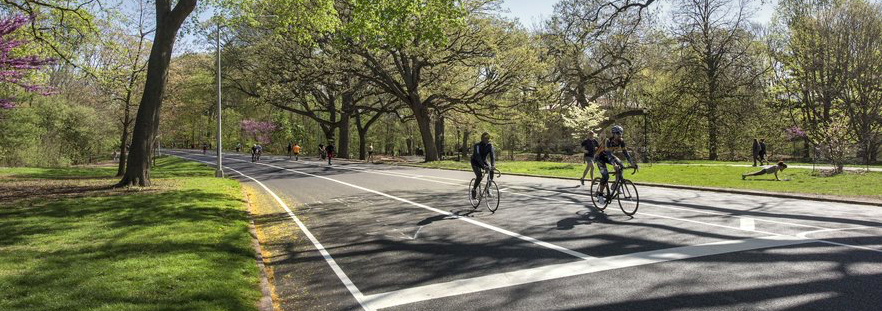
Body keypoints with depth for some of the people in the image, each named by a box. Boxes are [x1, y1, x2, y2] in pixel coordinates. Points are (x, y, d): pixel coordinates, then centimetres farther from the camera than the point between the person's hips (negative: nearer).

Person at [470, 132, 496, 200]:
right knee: (480, 176, -27)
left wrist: (492, 165, -40)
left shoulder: (490, 145, -13)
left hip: (484, 161, 5)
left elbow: (492, 155, -22)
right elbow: (478, 156, -37)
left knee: (491, 171, -21)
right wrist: (484, 166, -50)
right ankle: (474, 189, -3)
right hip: (475, 162, -5)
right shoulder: (477, 145, -26)